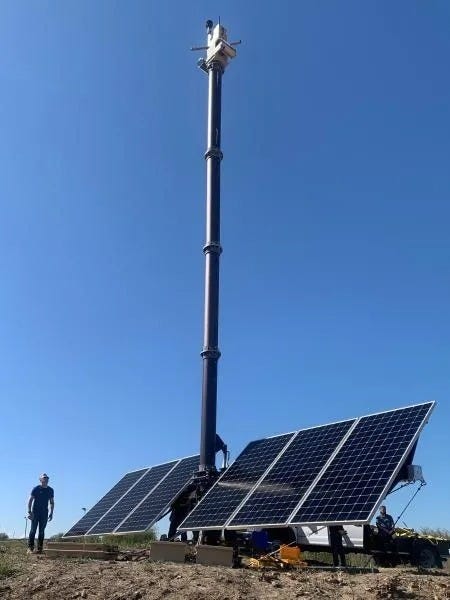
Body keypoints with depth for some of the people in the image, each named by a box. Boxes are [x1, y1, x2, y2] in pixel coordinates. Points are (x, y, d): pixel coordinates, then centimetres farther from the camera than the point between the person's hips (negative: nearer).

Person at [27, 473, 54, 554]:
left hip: (44, 513, 4)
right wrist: (29, 512, -13)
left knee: (42, 531, 3)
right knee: (33, 530, -8)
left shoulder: (50, 490, 8)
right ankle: (30, 548, -5)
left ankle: (40, 548, 6)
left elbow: (52, 502, 14)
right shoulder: (36, 489, -4)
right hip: (35, 512, -3)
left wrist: (51, 513, 7)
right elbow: (30, 501, -4)